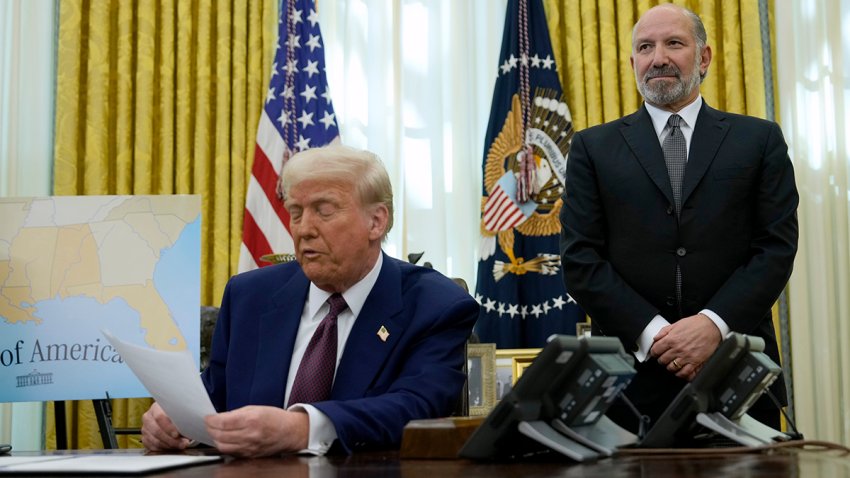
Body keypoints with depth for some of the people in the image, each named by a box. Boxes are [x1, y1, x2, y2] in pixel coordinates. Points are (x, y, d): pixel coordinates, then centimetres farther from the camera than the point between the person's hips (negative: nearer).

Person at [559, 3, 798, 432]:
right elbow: (580, 259, 0)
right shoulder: (593, 148, 8)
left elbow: (778, 246, 1)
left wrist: (714, 324, -13)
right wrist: (653, 333, -11)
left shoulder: (759, 140, 9)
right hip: (633, 377, 0)